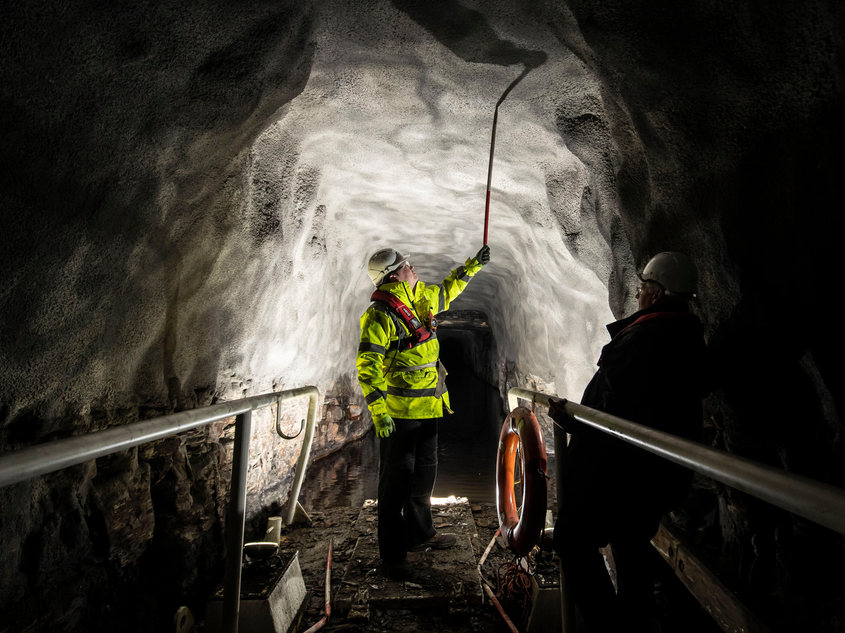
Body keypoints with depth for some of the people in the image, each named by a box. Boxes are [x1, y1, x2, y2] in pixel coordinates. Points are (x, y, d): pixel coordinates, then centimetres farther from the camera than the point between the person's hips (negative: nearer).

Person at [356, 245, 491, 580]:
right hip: (398, 413, -8)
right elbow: (368, 365, -22)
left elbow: (447, 290, 29)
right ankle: (392, 553, 17)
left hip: (427, 408, 9)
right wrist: (378, 411, -27)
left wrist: (473, 264, 28)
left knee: (425, 471, 21)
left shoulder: (422, 299, 8)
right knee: (397, 478, 2)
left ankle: (420, 531, 41)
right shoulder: (380, 315, -17)